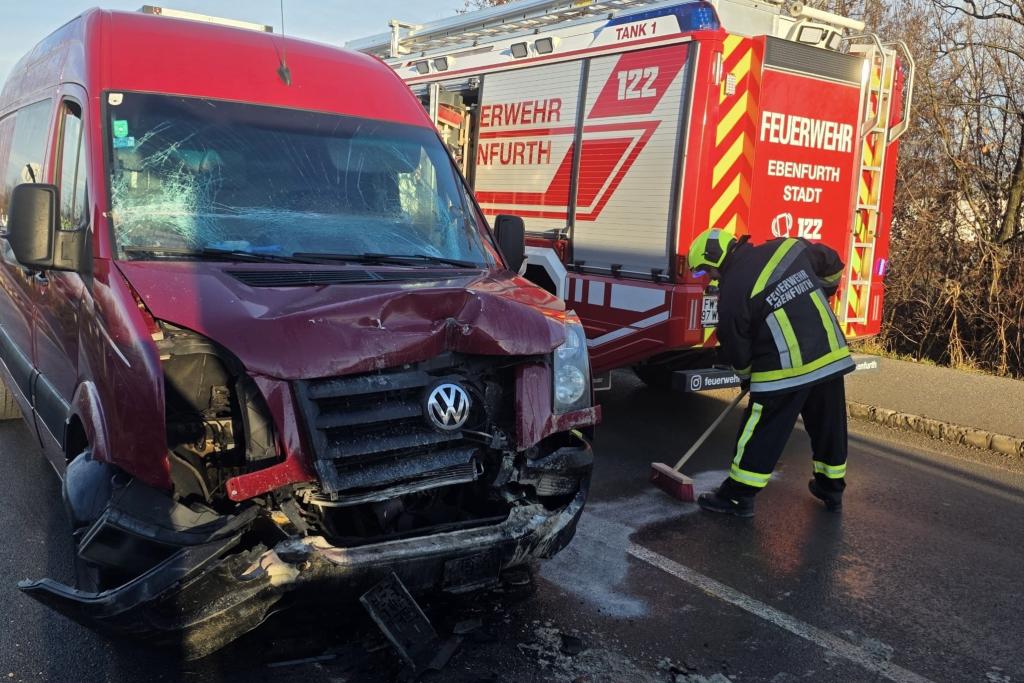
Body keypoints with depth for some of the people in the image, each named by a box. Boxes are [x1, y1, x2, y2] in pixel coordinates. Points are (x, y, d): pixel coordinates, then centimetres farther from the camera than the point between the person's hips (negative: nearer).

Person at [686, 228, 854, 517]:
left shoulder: (732, 289, -10)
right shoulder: (788, 247, 4)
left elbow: (736, 349, -1)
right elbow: (833, 266, 18)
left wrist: (747, 376, 17)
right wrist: (817, 298, 33)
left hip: (785, 369, -6)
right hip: (831, 355, 6)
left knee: (760, 433, 5)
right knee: (829, 426, 20)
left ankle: (738, 496, 14)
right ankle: (831, 488, 35)